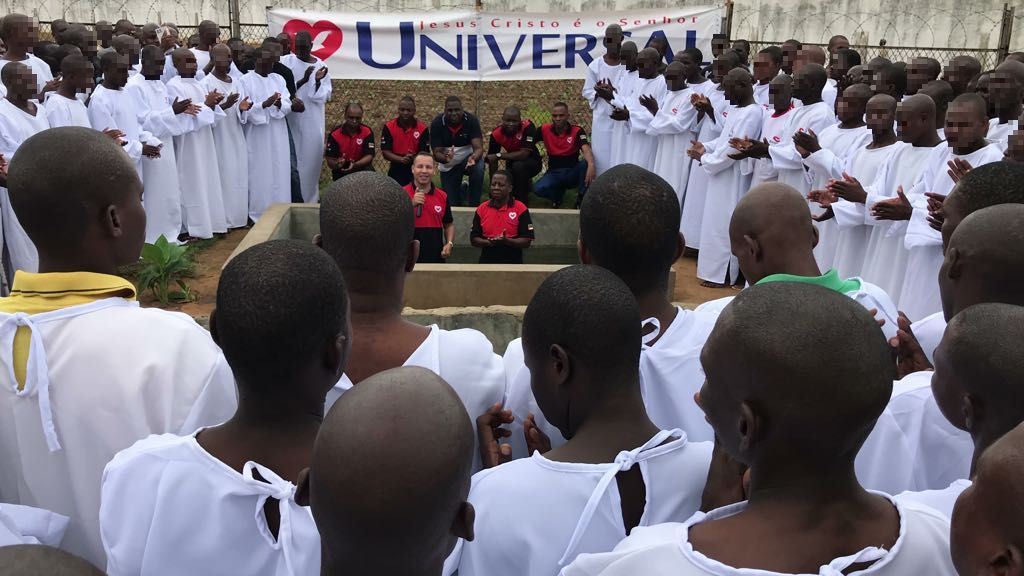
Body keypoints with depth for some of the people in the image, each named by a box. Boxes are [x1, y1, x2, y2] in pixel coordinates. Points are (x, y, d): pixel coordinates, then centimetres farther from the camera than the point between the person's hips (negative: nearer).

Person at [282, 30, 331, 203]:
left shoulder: (320, 66, 3)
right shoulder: (286, 62, -3)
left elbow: (324, 96, -3)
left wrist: (317, 80, -20)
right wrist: (303, 80, -22)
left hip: (313, 121, 2)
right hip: (292, 119, -2)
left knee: (312, 156, 7)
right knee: (294, 158, -2)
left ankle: (310, 197, 19)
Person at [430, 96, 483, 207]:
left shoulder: (471, 120, -22)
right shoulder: (437, 123, -20)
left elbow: (478, 148, -28)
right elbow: (436, 153, -20)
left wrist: (473, 158, -52)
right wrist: (445, 158, -44)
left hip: (469, 157, -1)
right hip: (448, 165, 1)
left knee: (478, 168, -37)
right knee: (451, 204, 0)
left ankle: (473, 205, -16)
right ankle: (461, 190, 37)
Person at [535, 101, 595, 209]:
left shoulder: (577, 131, -10)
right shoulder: (545, 130, -2)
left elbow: (586, 149, -26)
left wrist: (591, 164, -47)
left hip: (573, 173, -1)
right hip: (554, 173, 1)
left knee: (586, 163, -33)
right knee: (538, 189, -30)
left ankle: (581, 199, -13)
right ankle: (558, 193, 6)